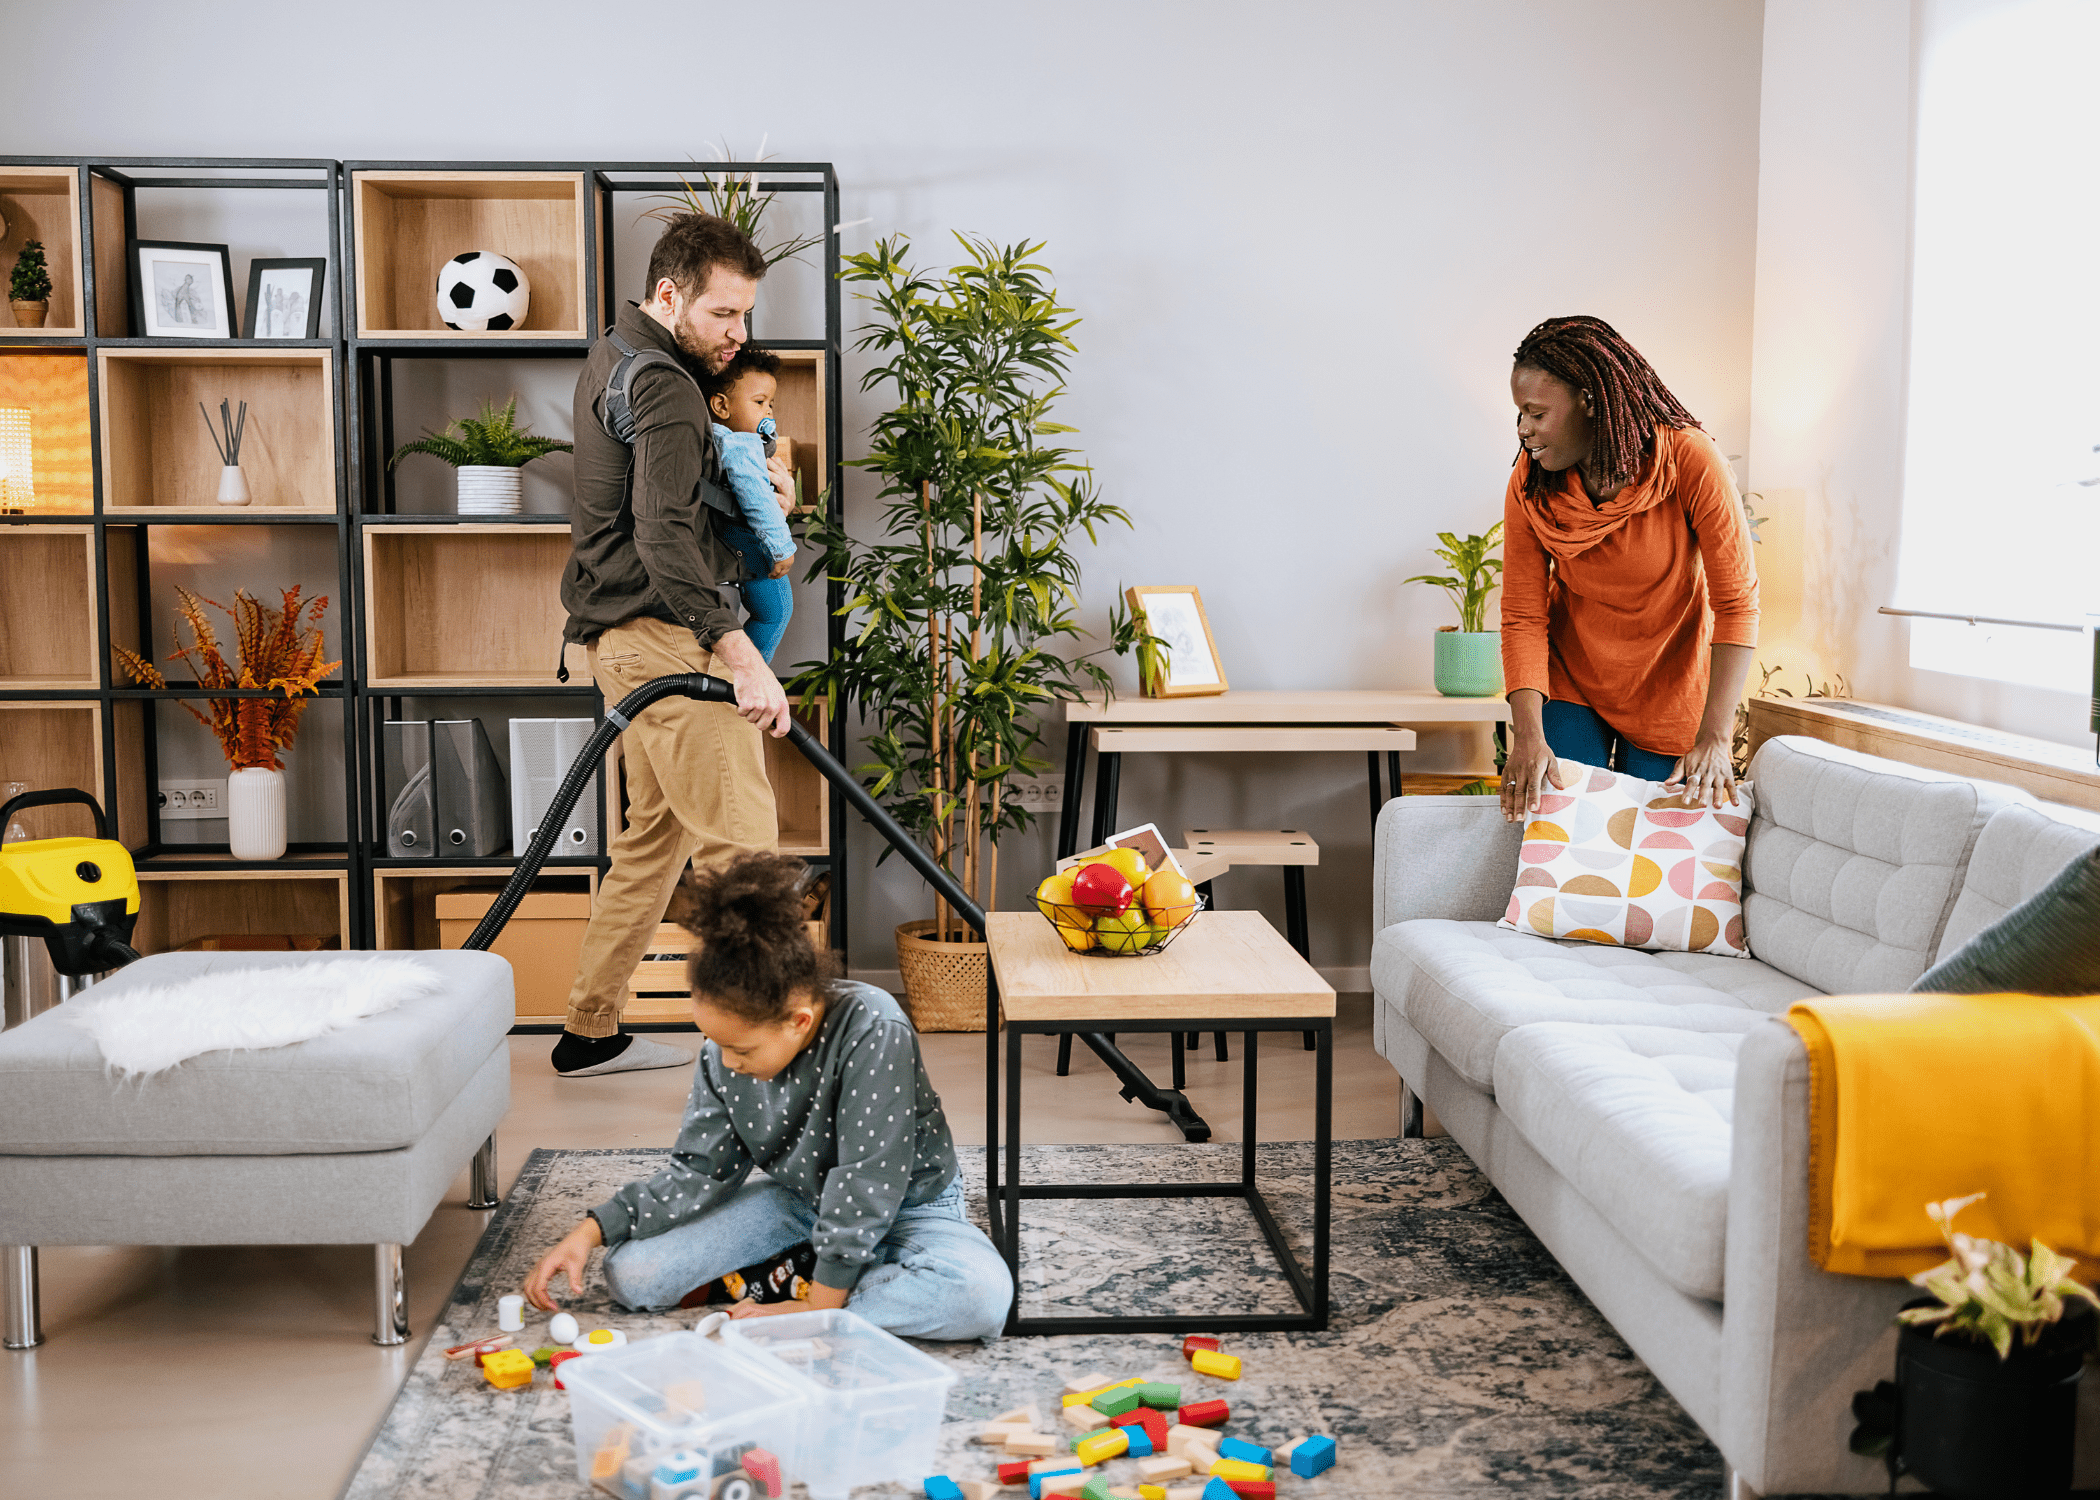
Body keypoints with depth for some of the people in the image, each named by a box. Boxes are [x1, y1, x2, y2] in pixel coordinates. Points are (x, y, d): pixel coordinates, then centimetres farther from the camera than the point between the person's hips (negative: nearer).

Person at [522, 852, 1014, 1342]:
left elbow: (866, 1187, -31)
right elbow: (696, 1170, -4)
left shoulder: (872, 1031, -34)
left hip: (906, 1206, -4)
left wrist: (817, 1308, -27)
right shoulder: (724, 1050, -14)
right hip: (797, 1197, 4)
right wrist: (590, 1232, -14)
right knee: (629, 1275, -10)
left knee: (983, 1296, -37)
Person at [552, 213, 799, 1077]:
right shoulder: (662, 388, -16)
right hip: (666, 635, -11)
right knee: (740, 840, -11)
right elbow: (664, 539, -28)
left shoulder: (614, 358, 18)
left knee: (659, 830, 16)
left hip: (629, 637, 11)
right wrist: (743, 660, -32)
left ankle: (590, 1032, 22)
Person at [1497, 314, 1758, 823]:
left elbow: (1738, 604, -23)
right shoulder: (1531, 482, -15)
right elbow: (1522, 615, -15)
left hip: (1669, 686, -2)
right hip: (1571, 682, 2)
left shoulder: (1691, 462, -24)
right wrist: (1527, 735, -29)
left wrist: (1714, 737, -31)